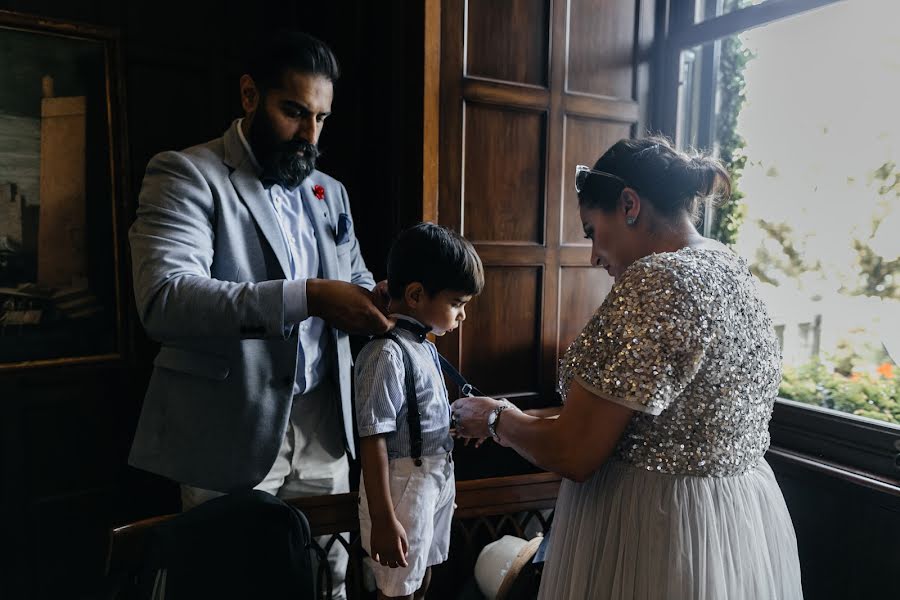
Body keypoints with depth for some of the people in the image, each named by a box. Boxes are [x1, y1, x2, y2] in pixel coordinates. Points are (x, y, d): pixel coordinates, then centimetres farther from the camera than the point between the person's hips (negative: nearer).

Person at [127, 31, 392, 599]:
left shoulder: (329, 192, 13)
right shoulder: (186, 174, -7)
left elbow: (355, 278, 18)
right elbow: (163, 298, -21)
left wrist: (378, 297, -7)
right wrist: (306, 297, -30)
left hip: (323, 427, 5)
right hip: (232, 434, -5)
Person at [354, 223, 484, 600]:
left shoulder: (422, 343, 4)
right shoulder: (389, 353, -25)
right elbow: (374, 439, -25)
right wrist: (383, 520, -23)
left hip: (436, 479, 9)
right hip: (404, 485, -9)